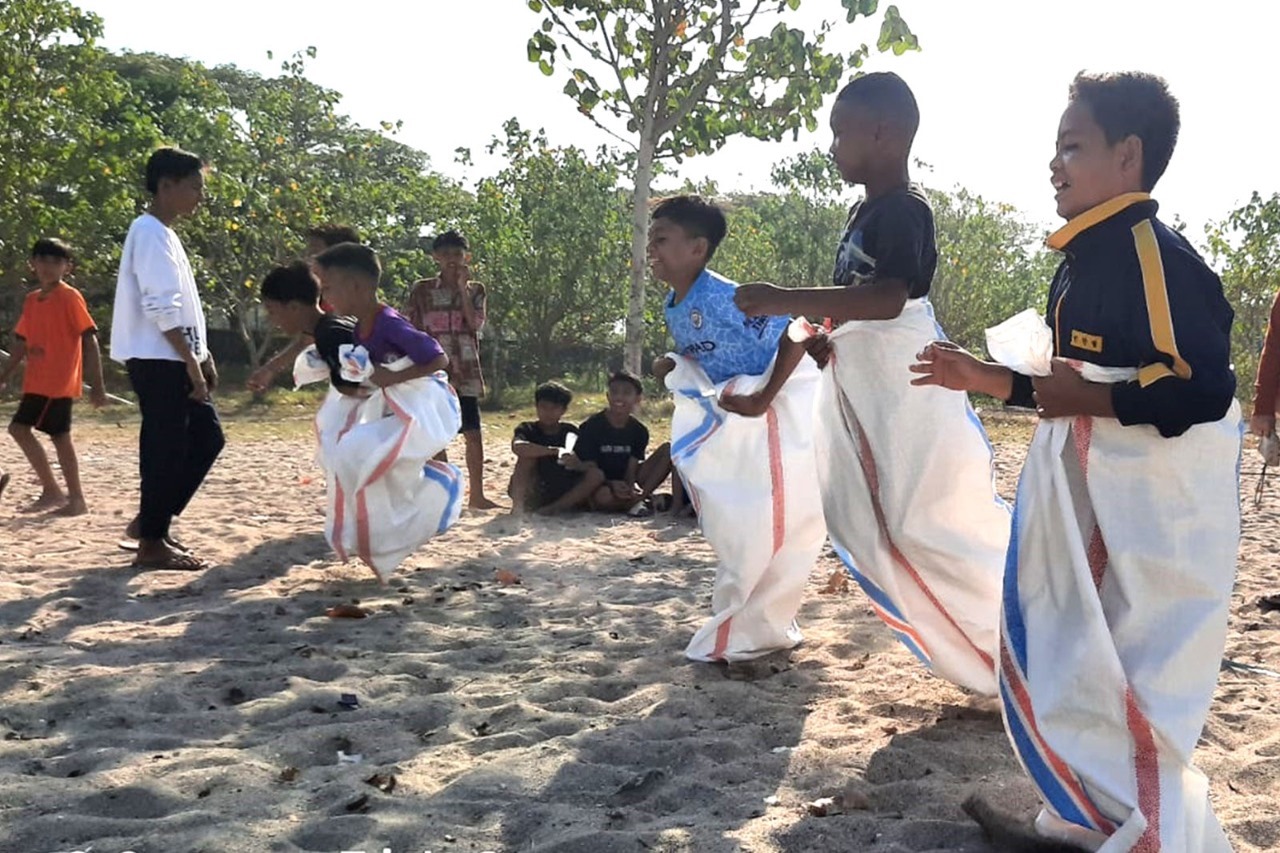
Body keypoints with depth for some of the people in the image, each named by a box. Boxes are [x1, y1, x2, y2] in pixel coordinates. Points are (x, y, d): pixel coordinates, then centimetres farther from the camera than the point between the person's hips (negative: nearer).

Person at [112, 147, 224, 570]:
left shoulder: (163, 234, 18)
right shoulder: (151, 234, -14)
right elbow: (162, 308, -21)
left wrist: (202, 357, 18)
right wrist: (191, 362, -20)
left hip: (173, 360, 10)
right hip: (158, 360, -10)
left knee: (207, 438, 12)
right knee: (166, 448, -5)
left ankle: (151, 520, 18)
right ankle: (152, 543, 4)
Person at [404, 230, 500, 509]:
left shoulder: (475, 290, 9)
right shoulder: (422, 290, 5)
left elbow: (476, 324, -7)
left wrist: (462, 288, -8)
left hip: (465, 373, 1)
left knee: (474, 433, 0)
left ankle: (477, 494, 9)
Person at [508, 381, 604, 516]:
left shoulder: (571, 432, 5)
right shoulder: (528, 429, -3)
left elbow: (591, 466, -1)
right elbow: (517, 447, -28)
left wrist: (578, 465, -26)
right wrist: (554, 451, -35)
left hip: (564, 494, 2)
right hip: (533, 495, -2)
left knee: (597, 474, -20)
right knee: (528, 454, -23)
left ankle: (554, 508, -26)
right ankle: (517, 505, -31)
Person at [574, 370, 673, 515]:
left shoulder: (639, 431, 2)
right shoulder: (590, 427, -8)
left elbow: (631, 470, -4)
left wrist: (631, 488, -29)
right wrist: (612, 485, -32)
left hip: (625, 485, 4)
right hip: (602, 485, -4)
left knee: (668, 449, -11)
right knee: (602, 497, -43)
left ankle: (638, 499, -24)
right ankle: (646, 499, -17)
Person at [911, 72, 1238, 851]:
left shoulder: (1158, 255, -18)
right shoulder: (1084, 261, 12)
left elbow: (1205, 388, -24)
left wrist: (1090, 399, -22)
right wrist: (988, 378, 13)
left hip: (1152, 497, -10)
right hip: (1084, 487, 10)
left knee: (1132, 668, -2)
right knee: (1070, 656, 16)